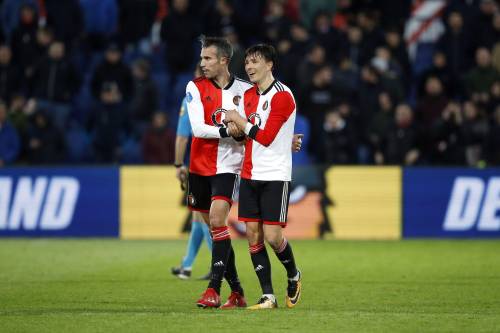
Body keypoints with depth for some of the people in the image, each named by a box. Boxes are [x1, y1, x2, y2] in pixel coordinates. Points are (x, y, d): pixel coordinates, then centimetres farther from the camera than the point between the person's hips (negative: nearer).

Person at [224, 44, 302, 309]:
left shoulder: (282, 96, -11)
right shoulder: (248, 95, 13)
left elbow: (266, 137, -16)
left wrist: (239, 121, -7)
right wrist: (232, 125, -4)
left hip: (275, 177, -7)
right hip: (250, 175, 7)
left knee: (272, 236, -9)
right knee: (252, 233, 0)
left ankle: (293, 276, 20)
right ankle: (268, 296, 3)